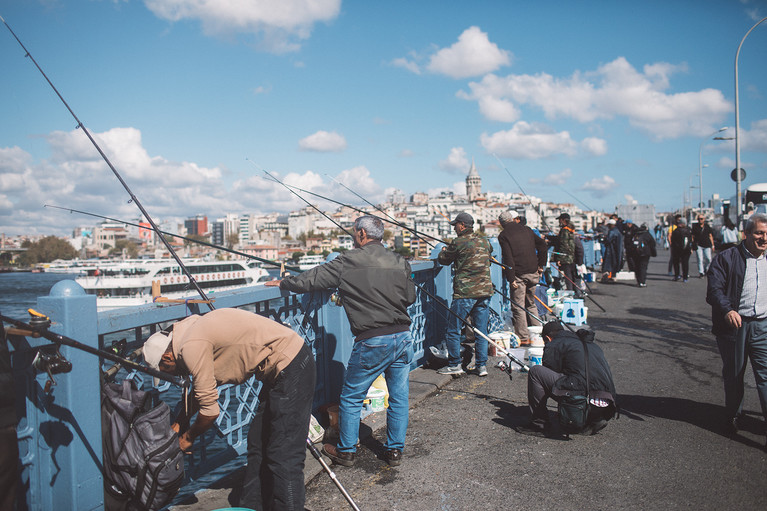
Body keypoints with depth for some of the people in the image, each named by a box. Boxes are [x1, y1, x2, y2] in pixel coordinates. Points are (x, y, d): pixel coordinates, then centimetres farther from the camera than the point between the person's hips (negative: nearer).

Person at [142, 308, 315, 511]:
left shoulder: (191, 346, -16)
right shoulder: (193, 328, 13)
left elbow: (210, 410, -11)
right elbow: (205, 386, 29)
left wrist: (188, 437, 7)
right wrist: (182, 419, 32)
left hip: (291, 369, -11)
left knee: (284, 459, -7)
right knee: (258, 446, 18)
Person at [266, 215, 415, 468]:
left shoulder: (347, 262, -6)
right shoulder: (399, 262, 8)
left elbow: (309, 280, 0)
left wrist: (283, 283, 17)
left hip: (372, 342, -5)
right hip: (404, 336, 5)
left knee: (351, 398, 12)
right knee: (399, 397, 16)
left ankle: (346, 451, 24)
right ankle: (395, 451, 26)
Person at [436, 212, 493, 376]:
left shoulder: (458, 243, -10)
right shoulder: (484, 241, 9)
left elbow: (443, 260, 1)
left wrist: (443, 251, 24)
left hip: (464, 293, -6)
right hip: (485, 291, 6)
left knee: (453, 330, 6)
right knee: (481, 330, 12)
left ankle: (454, 365, 11)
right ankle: (482, 365, 14)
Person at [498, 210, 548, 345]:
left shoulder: (503, 235, -7)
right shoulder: (526, 229, 10)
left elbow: (508, 258, -15)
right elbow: (542, 245, 11)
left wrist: (511, 278, -14)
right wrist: (541, 265, 15)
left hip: (519, 274, -6)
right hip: (533, 273, 6)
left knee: (518, 306, 1)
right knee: (531, 304, 19)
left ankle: (523, 338, 2)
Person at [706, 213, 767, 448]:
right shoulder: (726, 258, -2)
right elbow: (714, 289, -11)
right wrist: (727, 310, -27)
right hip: (733, 324, -2)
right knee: (733, 375, 13)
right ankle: (733, 416, 32)